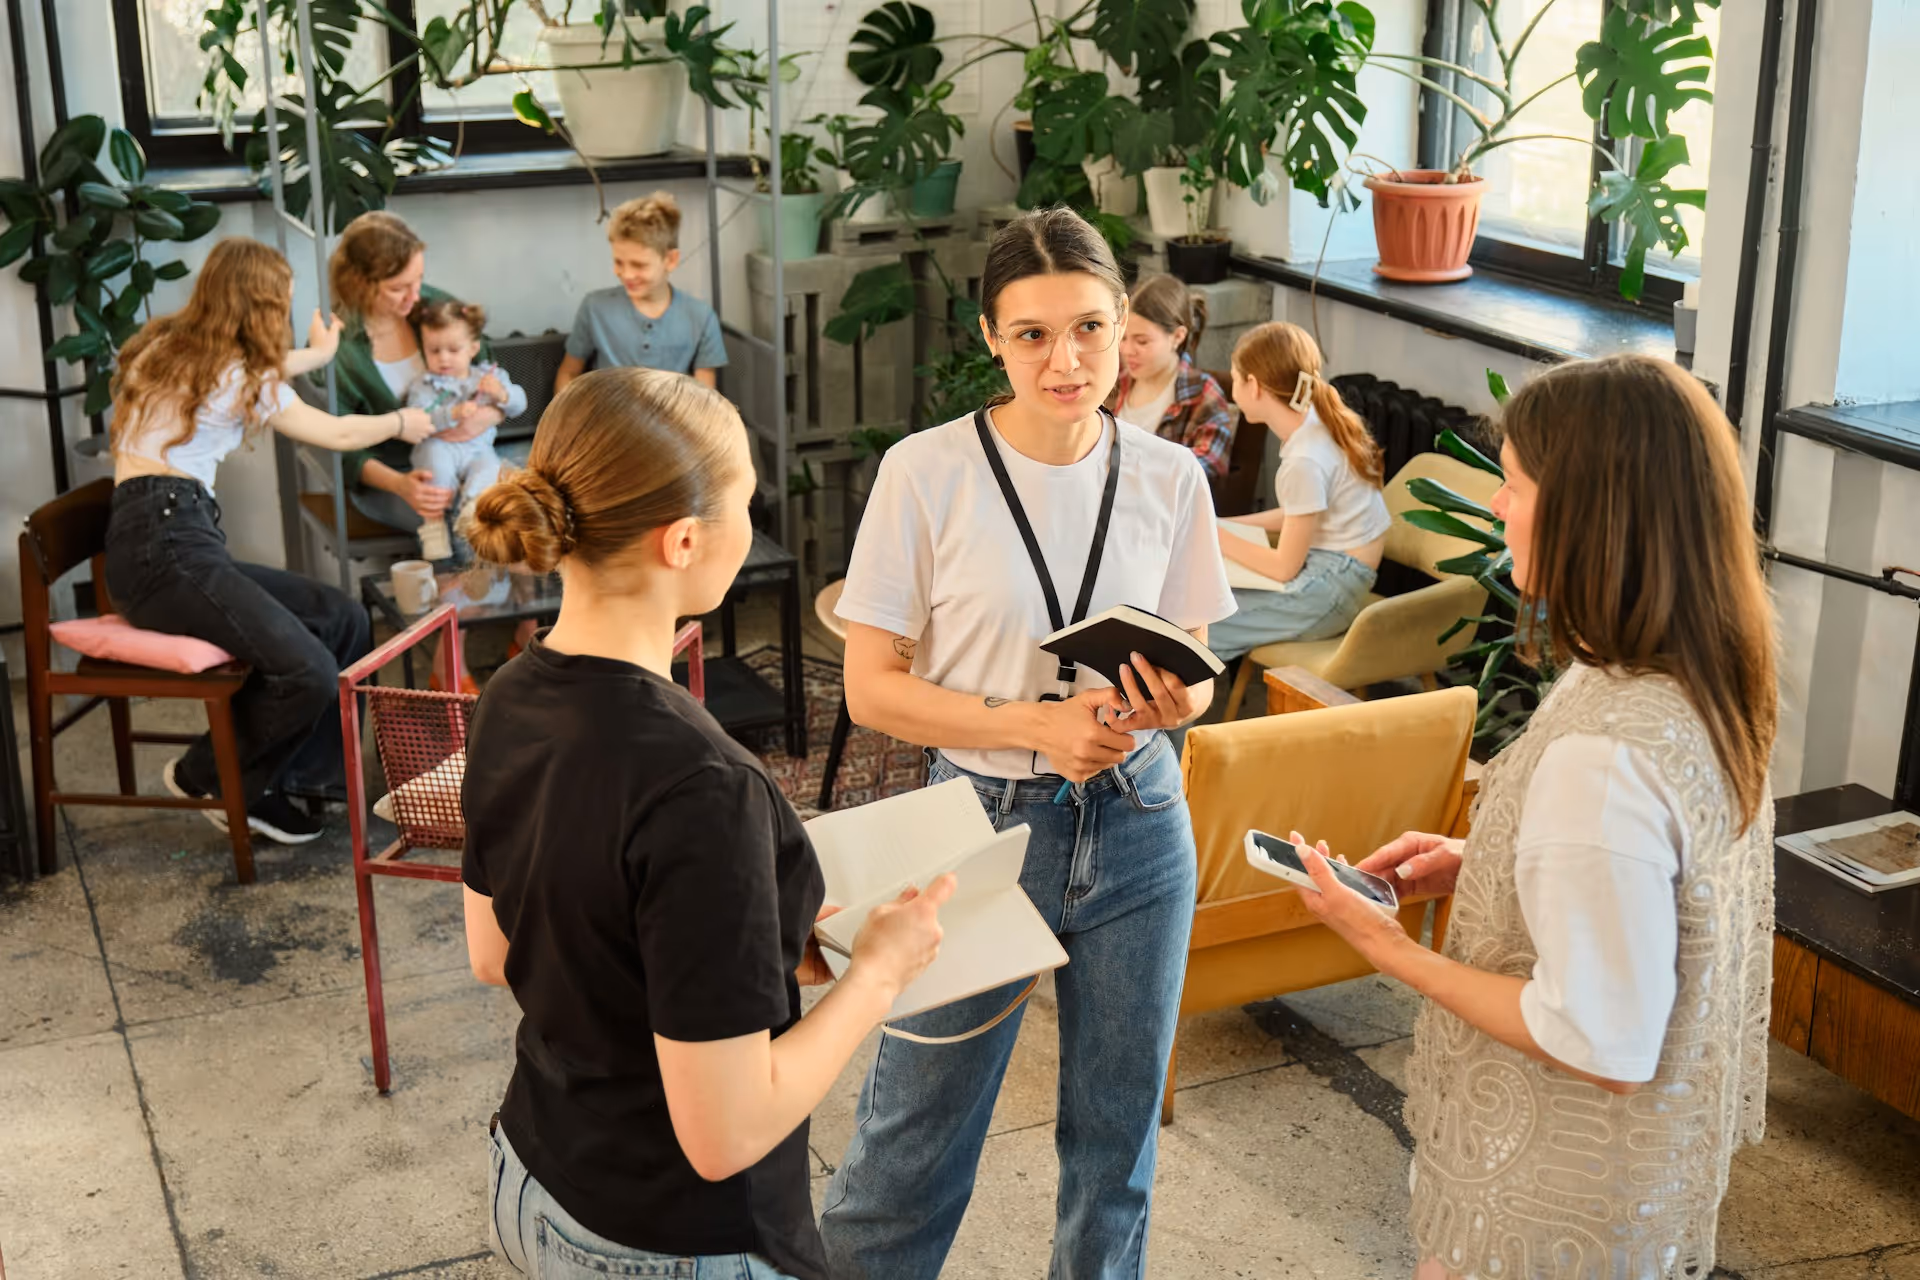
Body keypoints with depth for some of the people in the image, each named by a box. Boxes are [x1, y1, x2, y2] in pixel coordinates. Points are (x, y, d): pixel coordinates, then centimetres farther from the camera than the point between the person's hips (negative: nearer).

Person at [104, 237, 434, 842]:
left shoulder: (172, 346, 18)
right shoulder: (233, 373, -6)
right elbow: (338, 433, 6)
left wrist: (317, 354, 59)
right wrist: (401, 422, 25)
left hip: (180, 541, 10)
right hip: (165, 547, -10)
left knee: (346, 622, 2)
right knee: (307, 673, -24)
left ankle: (295, 779, 6)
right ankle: (204, 780, 1)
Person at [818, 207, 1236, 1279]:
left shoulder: (1170, 478, -2)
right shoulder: (925, 473, -12)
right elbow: (873, 686, -9)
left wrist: (1173, 702, -16)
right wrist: (1035, 724, -22)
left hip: (1136, 825, 3)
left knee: (1119, 1125, 17)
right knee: (918, 1132, 7)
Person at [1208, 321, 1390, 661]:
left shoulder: (1305, 462, -24)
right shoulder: (1318, 422, 2)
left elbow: (1284, 567, -17)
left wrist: (1217, 539, -6)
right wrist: (1224, 526, 11)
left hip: (1326, 590, -9)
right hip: (1332, 570, 9)